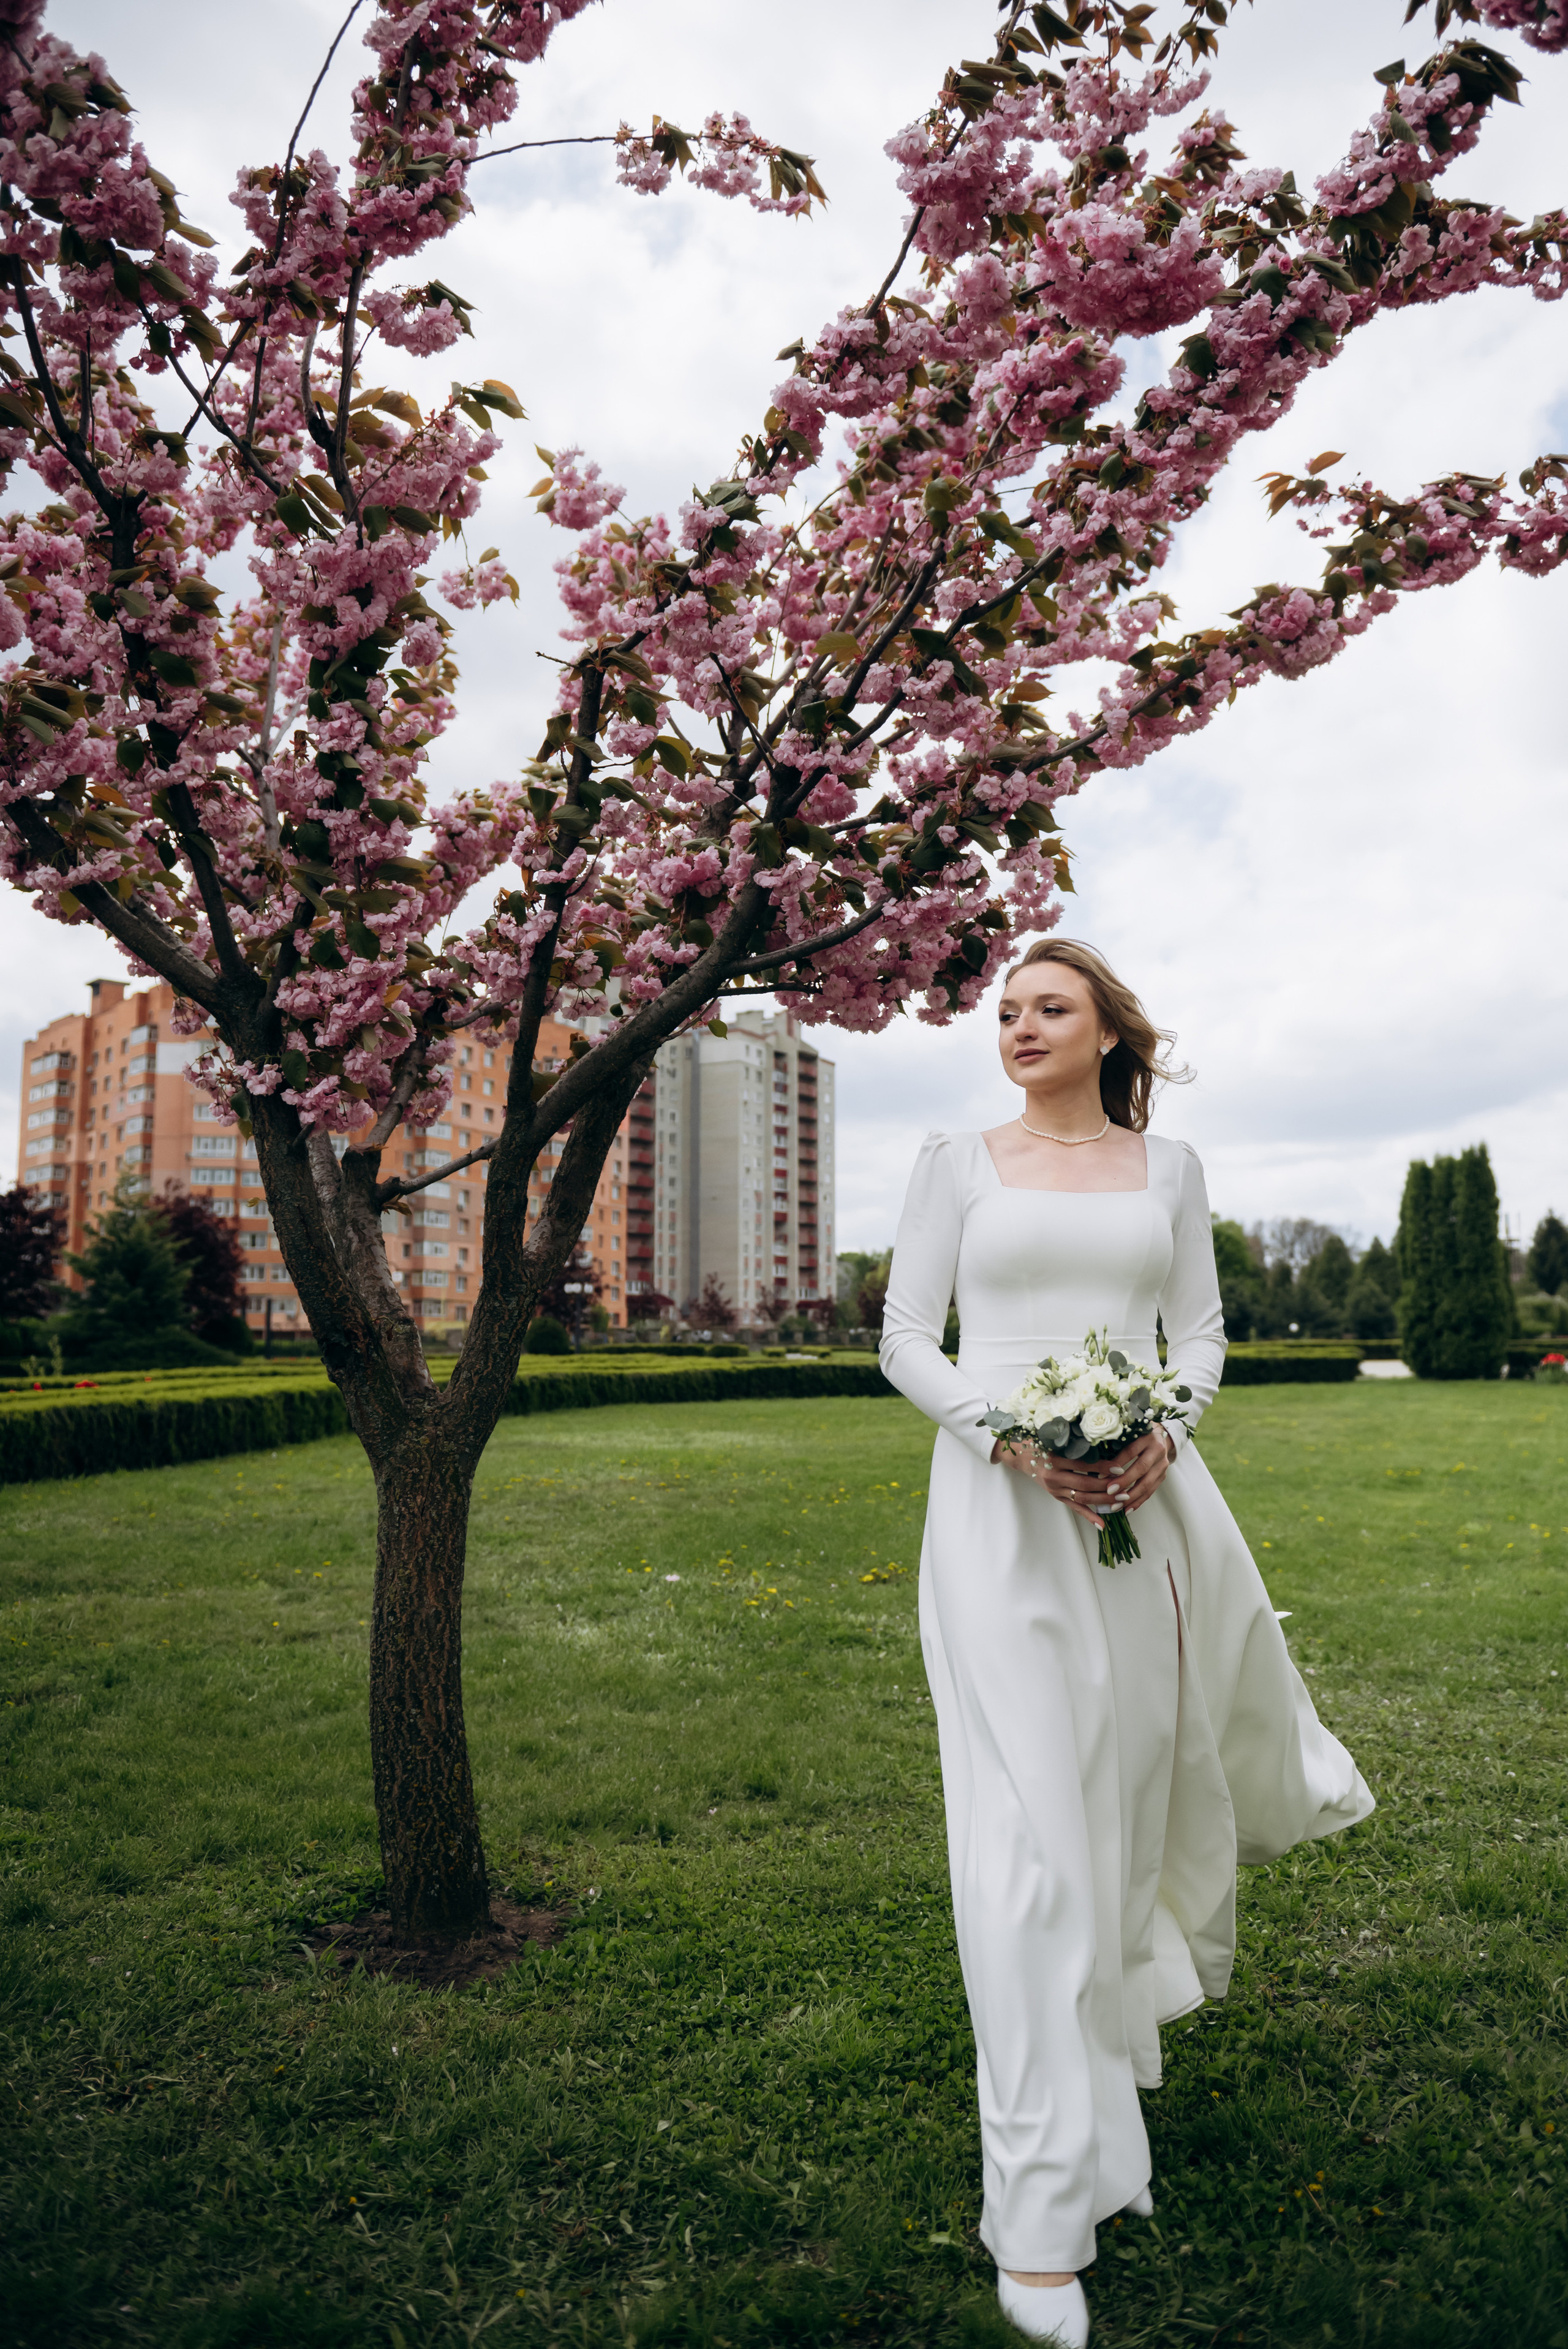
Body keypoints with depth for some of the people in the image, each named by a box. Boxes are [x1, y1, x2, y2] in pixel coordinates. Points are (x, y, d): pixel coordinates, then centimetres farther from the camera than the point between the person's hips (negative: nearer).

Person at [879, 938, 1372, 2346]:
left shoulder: (1168, 1166, 10)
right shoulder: (957, 1164, 4)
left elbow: (1201, 1334, 11)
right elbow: (907, 1342, 1)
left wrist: (1161, 1435, -10)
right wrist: (1012, 1441, -14)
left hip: (1143, 1504, 3)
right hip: (1000, 1506, -3)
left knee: (1129, 1785, 14)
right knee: (1031, 1822, -6)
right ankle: (1044, 2205, 3)